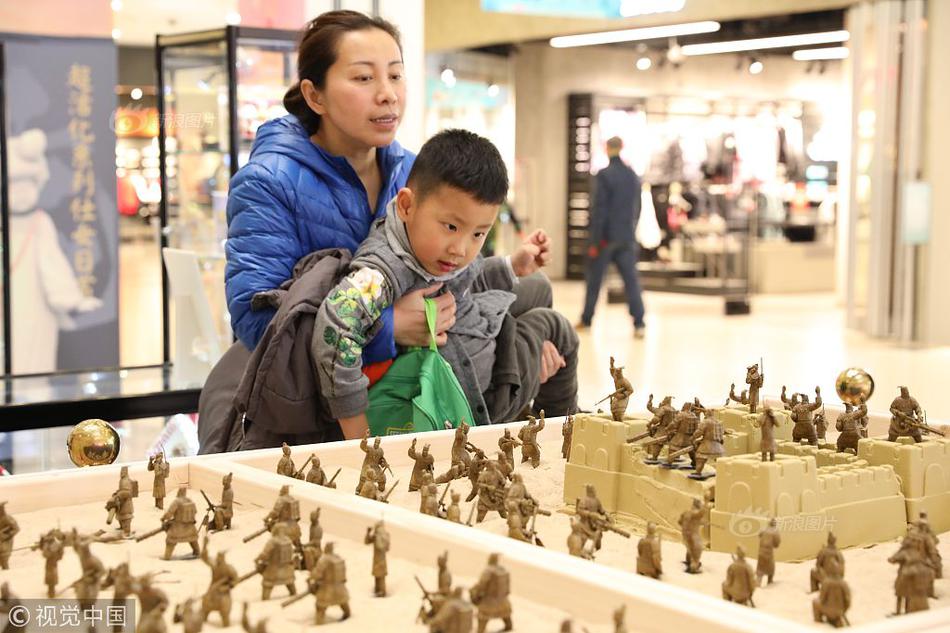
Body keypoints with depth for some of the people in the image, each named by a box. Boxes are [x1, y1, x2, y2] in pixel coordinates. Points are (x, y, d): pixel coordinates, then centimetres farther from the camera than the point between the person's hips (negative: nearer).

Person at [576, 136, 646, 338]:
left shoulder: (604, 175, -12)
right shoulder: (634, 176, 7)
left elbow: (599, 209, -14)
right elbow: (637, 209, 13)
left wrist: (595, 241, -11)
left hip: (606, 237, -4)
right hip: (627, 238, 4)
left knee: (594, 279, 10)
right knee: (631, 280, 1)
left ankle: (586, 320, 20)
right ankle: (639, 323, -9)